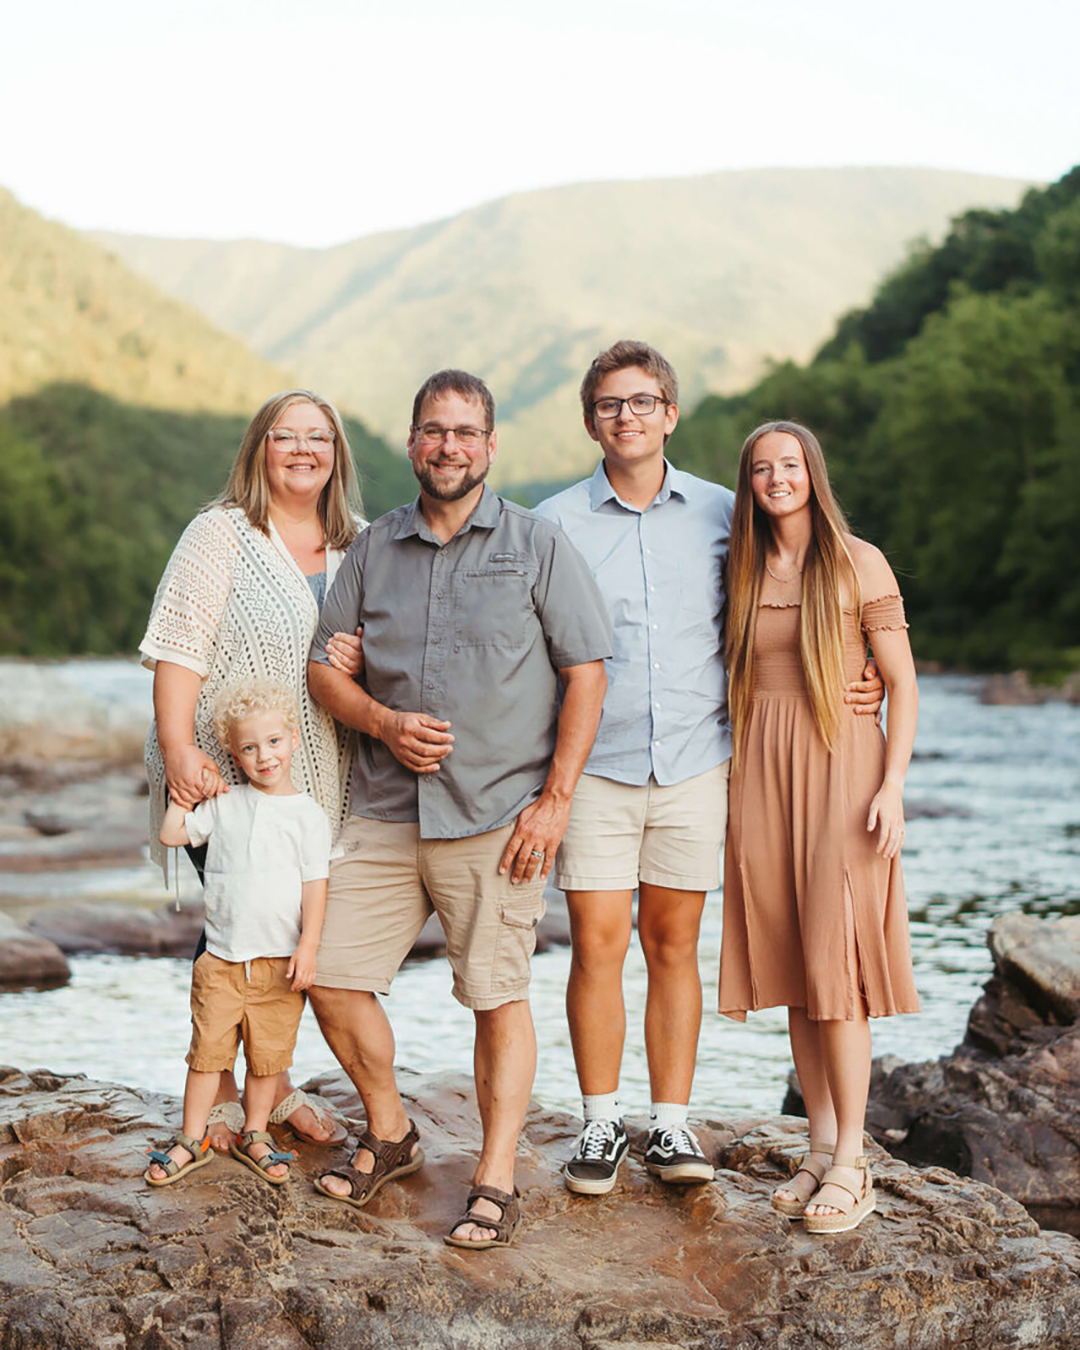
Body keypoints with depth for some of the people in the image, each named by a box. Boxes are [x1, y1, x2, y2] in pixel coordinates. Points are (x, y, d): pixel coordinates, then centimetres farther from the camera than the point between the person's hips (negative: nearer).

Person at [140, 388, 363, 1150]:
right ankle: (219, 1090, 18)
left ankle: (274, 1080, 27)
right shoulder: (221, 534, -4)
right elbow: (179, 649, -11)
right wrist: (178, 749, -20)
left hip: (319, 776, 4)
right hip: (228, 774, -4)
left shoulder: (362, 547, 10)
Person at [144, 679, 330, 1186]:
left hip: (280, 962, -1)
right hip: (222, 958, 1)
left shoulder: (308, 814, -2)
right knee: (207, 1049, 4)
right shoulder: (222, 805, 5)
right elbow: (171, 835, 7)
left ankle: (253, 1135, 25)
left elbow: (315, 884, -4)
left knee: (268, 1054, 8)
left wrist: (307, 946, -9)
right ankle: (192, 1139, 17)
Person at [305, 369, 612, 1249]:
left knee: (497, 996, -2)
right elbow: (324, 664, 12)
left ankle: (496, 1183, 10)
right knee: (332, 974, 3)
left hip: (497, 817, -4)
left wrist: (555, 797, -9)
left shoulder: (538, 546, 1)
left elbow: (586, 673, -2)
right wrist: (383, 722, -8)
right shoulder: (374, 549, 11)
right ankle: (390, 1136, 25)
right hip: (386, 813, 4)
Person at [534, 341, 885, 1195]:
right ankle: (602, 1123, 13)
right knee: (598, 944, -2)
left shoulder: (721, 514, 7)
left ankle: (672, 1125, 15)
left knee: (674, 945, 6)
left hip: (693, 764, 1)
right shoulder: (555, 523, 3)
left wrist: (851, 685, 2)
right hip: (594, 766, -1)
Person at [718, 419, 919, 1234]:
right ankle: (821, 1147, 13)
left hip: (840, 767, -4)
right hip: (761, 770, 5)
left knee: (834, 960, -8)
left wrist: (893, 784, -12)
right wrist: (729, 780, 9)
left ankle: (851, 1163, -2)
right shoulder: (742, 571, 12)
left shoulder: (858, 564, -1)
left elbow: (903, 684, -3)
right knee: (790, 960, 5)